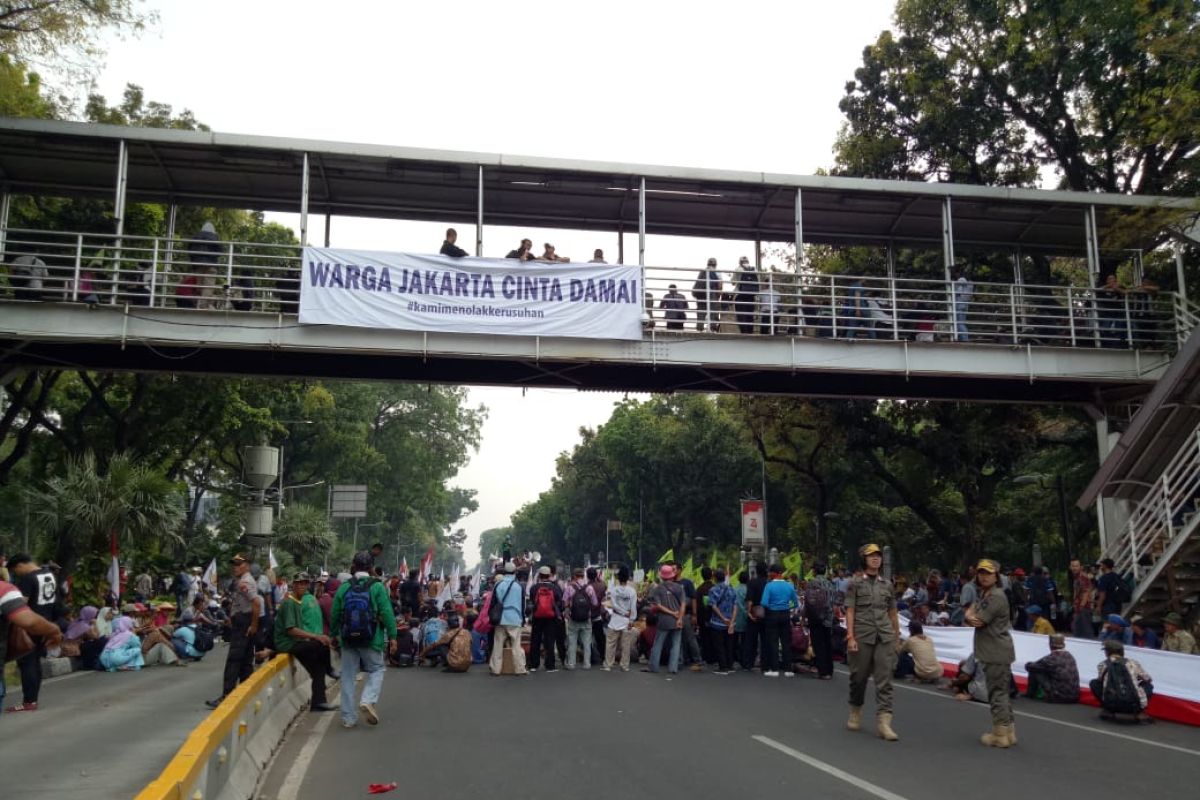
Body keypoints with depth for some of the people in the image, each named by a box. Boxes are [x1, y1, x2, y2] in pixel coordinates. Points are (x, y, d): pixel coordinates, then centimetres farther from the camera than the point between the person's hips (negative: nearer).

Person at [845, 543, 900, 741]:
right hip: (862, 637, -2)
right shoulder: (855, 583, 0)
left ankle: (883, 722, -8)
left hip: (884, 637, 2)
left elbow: (893, 612, 16)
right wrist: (850, 637, -12)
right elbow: (850, 611, -4)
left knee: (884, 680, -5)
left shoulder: (887, 584, 11)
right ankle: (855, 712, 31)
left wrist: (896, 637, 16)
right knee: (859, 677, 8)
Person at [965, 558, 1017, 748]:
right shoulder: (983, 595, 17)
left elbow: (978, 621, -18)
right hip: (990, 652, 10)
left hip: (997, 653, -10)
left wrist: (970, 616, 2)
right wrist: (971, 616, -11)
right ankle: (1008, 731, 25)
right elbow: (968, 615, 10)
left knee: (997, 692, -5)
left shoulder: (997, 597, -15)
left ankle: (1000, 734, 1)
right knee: (1001, 692, 16)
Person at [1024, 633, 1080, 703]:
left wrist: (1028, 663, 20)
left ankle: (1030, 694, 19)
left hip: (1057, 697, -7)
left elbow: (1029, 667, -4)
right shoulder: (1070, 657, 5)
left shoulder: (1051, 658, -15)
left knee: (1034, 672, 4)